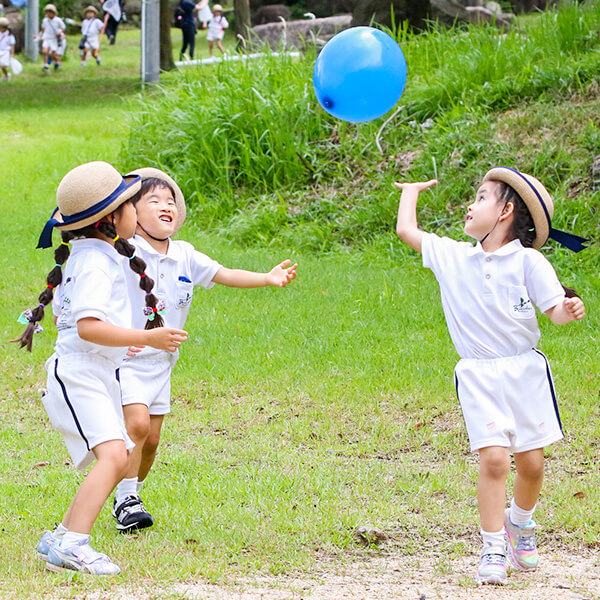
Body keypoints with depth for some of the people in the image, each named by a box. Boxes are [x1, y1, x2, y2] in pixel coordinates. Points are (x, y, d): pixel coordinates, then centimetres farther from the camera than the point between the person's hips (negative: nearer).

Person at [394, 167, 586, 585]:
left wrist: (568, 311, -28)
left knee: (531, 462, 4)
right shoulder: (452, 257, 8)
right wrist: (412, 190, 30)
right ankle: (493, 549, -5)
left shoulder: (528, 261, -2)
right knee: (493, 458, -13)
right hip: (478, 376, 1)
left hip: (525, 370, -1)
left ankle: (521, 523, 33)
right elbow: (407, 230, 16)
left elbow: (554, 309, -6)